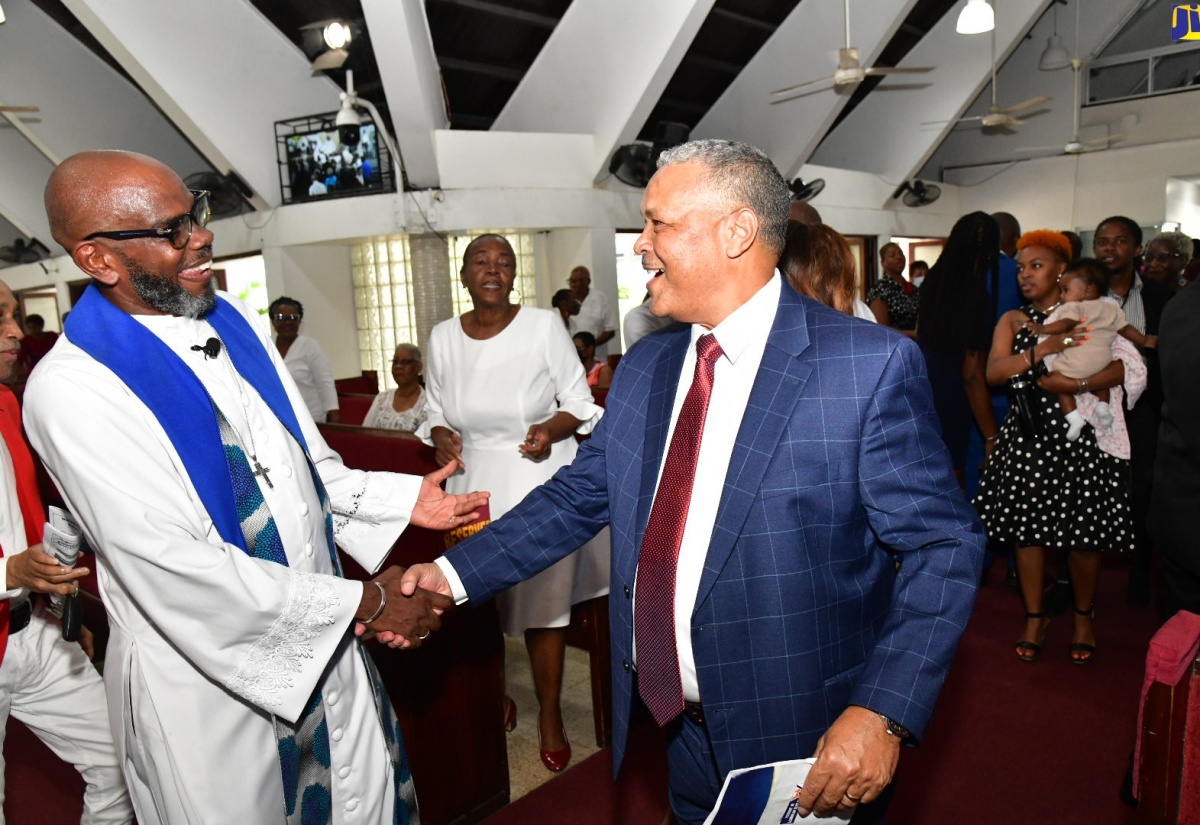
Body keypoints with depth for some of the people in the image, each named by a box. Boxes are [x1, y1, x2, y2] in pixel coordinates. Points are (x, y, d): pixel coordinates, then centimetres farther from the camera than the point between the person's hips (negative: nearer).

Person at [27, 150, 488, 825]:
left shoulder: (231, 319, 2)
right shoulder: (72, 391, -21)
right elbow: (177, 568, -24)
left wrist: (403, 500, -2)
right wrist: (367, 603, -21)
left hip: (320, 639, 6)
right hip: (208, 675, -6)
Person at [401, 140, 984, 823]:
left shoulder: (872, 365, -17)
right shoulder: (645, 367, 2)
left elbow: (945, 545, -14)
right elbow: (577, 498, 6)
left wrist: (884, 713, -23)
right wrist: (454, 575, -2)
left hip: (806, 745, -5)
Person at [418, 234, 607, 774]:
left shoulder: (544, 326, -8)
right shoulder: (443, 337, 2)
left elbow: (581, 402, -1)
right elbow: (436, 410, 14)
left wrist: (553, 429, -20)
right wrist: (441, 436, -7)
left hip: (539, 480, -2)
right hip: (473, 483, 3)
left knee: (544, 602, 8)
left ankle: (550, 715, 29)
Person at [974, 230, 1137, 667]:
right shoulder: (1013, 320, 8)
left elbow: (1124, 367, -10)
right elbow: (994, 372, -9)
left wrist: (1073, 383, -21)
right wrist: (1044, 349, -20)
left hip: (1078, 434, -2)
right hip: (1027, 435, 2)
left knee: (1083, 531, 3)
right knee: (1027, 526, 5)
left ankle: (1084, 616, 26)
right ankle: (1034, 617, 22)